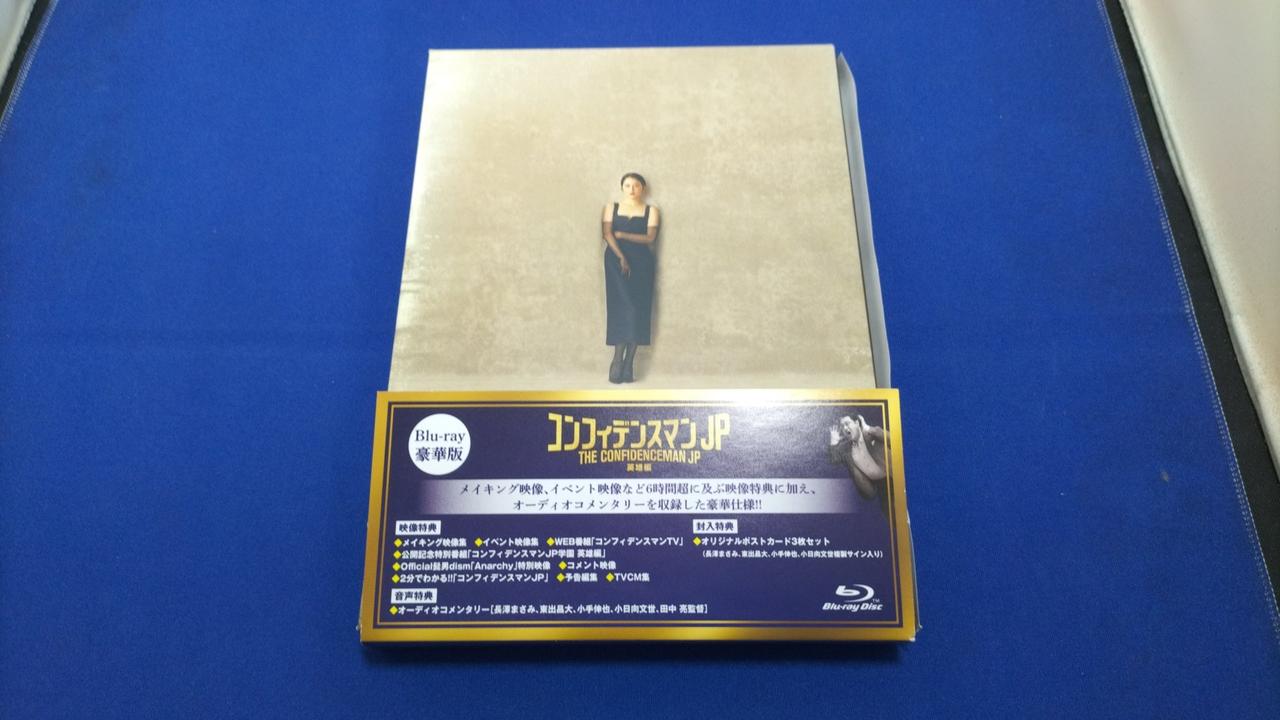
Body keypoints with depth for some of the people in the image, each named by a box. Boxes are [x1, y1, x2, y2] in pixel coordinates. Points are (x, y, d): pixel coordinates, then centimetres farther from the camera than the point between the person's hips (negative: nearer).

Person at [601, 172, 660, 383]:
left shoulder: (651, 211, 9)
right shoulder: (611, 208, 10)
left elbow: (650, 238, -5)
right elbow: (607, 235, -3)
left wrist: (622, 234, -10)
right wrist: (621, 258, -16)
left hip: (641, 263, 1)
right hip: (616, 261, -1)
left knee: (638, 310, -4)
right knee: (621, 308, -12)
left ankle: (628, 363, -2)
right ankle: (619, 362, -11)